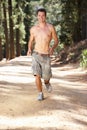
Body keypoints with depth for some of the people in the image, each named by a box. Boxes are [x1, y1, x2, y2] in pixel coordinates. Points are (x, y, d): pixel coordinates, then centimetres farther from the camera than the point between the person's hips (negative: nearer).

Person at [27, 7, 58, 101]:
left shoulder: (50, 27, -4)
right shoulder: (33, 29, 2)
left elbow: (56, 40, 4)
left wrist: (53, 48, -17)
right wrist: (29, 49, -6)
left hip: (46, 56, 0)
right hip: (35, 55, 1)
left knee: (46, 77, 7)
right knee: (37, 76, -11)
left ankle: (47, 83, 45)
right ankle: (40, 94, 7)